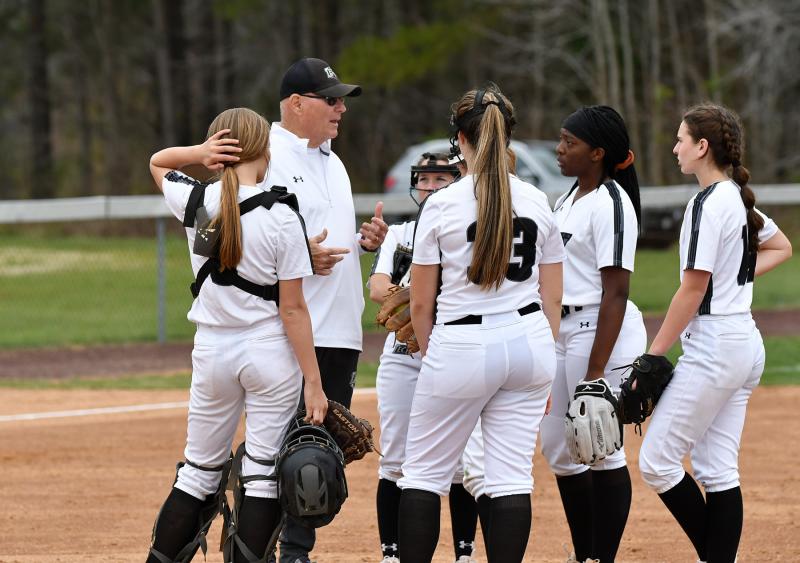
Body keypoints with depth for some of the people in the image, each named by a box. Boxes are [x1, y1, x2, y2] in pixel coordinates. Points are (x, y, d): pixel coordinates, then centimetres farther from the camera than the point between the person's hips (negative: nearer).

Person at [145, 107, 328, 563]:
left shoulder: (195, 204, -3)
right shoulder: (281, 217, -12)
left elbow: (158, 162, 20)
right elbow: (293, 308, -12)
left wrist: (200, 152, -2)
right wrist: (313, 383, -8)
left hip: (212, 352, 4)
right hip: (270, 352, -4)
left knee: (199, 474, 14)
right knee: (265, 475, 0)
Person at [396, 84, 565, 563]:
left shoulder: (442, 205, -8)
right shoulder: (537, 202, 3)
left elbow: (420, 303, -2)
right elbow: (553, 297, 8)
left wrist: (432, 357, 14)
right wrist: (545, 369, 17)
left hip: (460, 345, -4)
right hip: (528, 342, 4)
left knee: (424, 471, 7)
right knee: (512, 474, 5)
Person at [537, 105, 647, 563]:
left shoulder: (611, 204, -15)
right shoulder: (569, 199, 14)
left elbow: (616, 292, -19)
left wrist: (595, 372, -23)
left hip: (602, 332, -10)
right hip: (564, 331, 10)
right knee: (558, 448, 13)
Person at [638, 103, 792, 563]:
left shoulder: (709, 203, -15)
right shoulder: (741, 200, 11)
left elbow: (693, 288, -17)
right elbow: (781, 247, 29)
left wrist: (654, 355, -14)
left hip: (714, 346, -9)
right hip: (746, 341, 9)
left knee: (657, 462, -5)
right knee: (718, 472, 9)